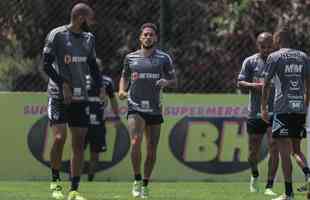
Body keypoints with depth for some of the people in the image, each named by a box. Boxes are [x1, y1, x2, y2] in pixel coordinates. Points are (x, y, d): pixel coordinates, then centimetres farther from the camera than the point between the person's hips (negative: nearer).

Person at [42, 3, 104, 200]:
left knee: (79, 143, 2)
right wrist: (63, 84, -18)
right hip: (59, 96, -6)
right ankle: (55, 181, 3)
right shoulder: (57, 35, -8)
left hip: (81, 98, 6)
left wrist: (100, 86, 6)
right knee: (59, 138, -18)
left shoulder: (89, 39, 11)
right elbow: (47, 65, -9)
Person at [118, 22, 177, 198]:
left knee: (152, 151, 3)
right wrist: (121, 91, -1)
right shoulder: (131, 58, 7)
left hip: (155, 110, 1)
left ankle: (145, 184, 19)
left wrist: (166, 82, -16)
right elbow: (125, 77, 20)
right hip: (135, 108, -1)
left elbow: (174, 81, 7)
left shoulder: (164, 58, 4)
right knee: (136, 142, -22)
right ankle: (137, 180, -9)